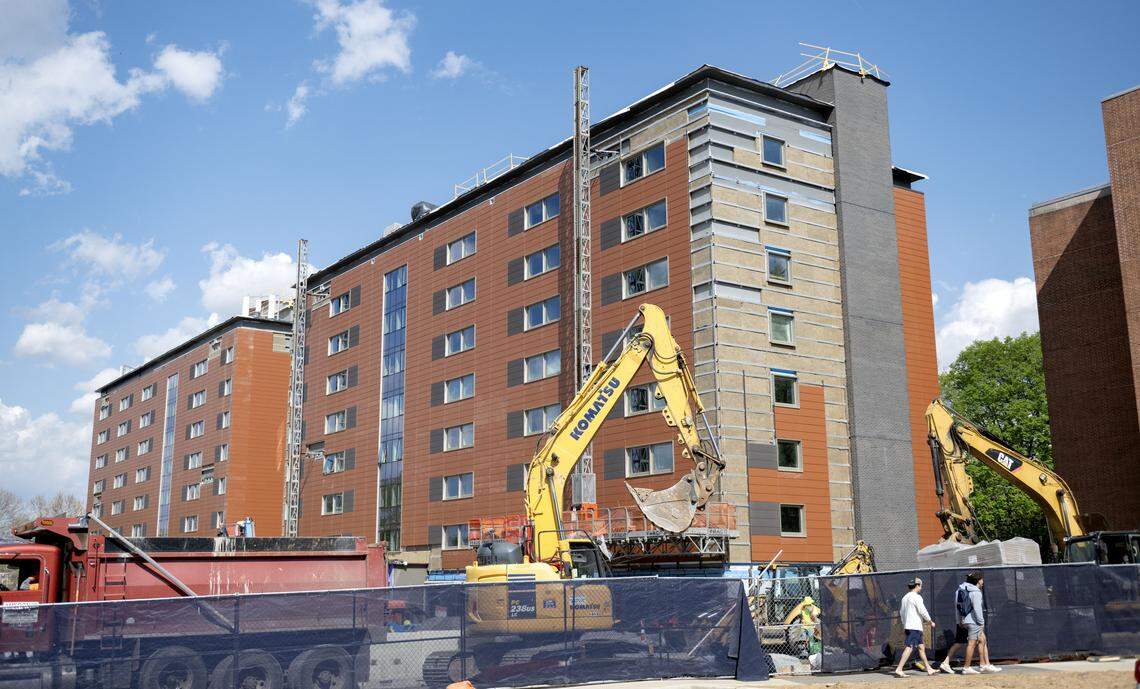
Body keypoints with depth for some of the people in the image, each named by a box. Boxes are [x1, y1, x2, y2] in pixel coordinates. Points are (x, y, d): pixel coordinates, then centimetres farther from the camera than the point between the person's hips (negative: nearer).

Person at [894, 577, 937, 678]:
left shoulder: (905, 597, 16)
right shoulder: (916, 597, -10)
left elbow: (901, 612, 20)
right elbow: (923, 611, -12)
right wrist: (931, 622, 0)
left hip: (907, 625, 9)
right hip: (915, 627, -9)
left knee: (921, 647, 15)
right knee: (909, 647, -12)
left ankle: (929, 669, 20)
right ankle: (899, 669, -18)